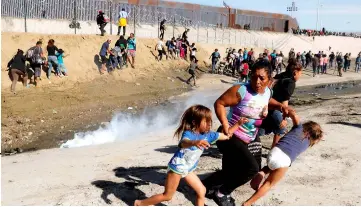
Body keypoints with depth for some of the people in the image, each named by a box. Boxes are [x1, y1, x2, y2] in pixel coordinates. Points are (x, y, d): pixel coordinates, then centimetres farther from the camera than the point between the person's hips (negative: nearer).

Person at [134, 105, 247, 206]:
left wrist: (238, 124, -10)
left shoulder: (208, 135, -6)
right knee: (167, 196, 3)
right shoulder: (188, 134, -29)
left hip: (188, 170, 7)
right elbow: (184, 143, -54)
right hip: (176, 167, -7)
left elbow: (227, 135, 1)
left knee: (201, 191, 3)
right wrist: (195, 142, -76)